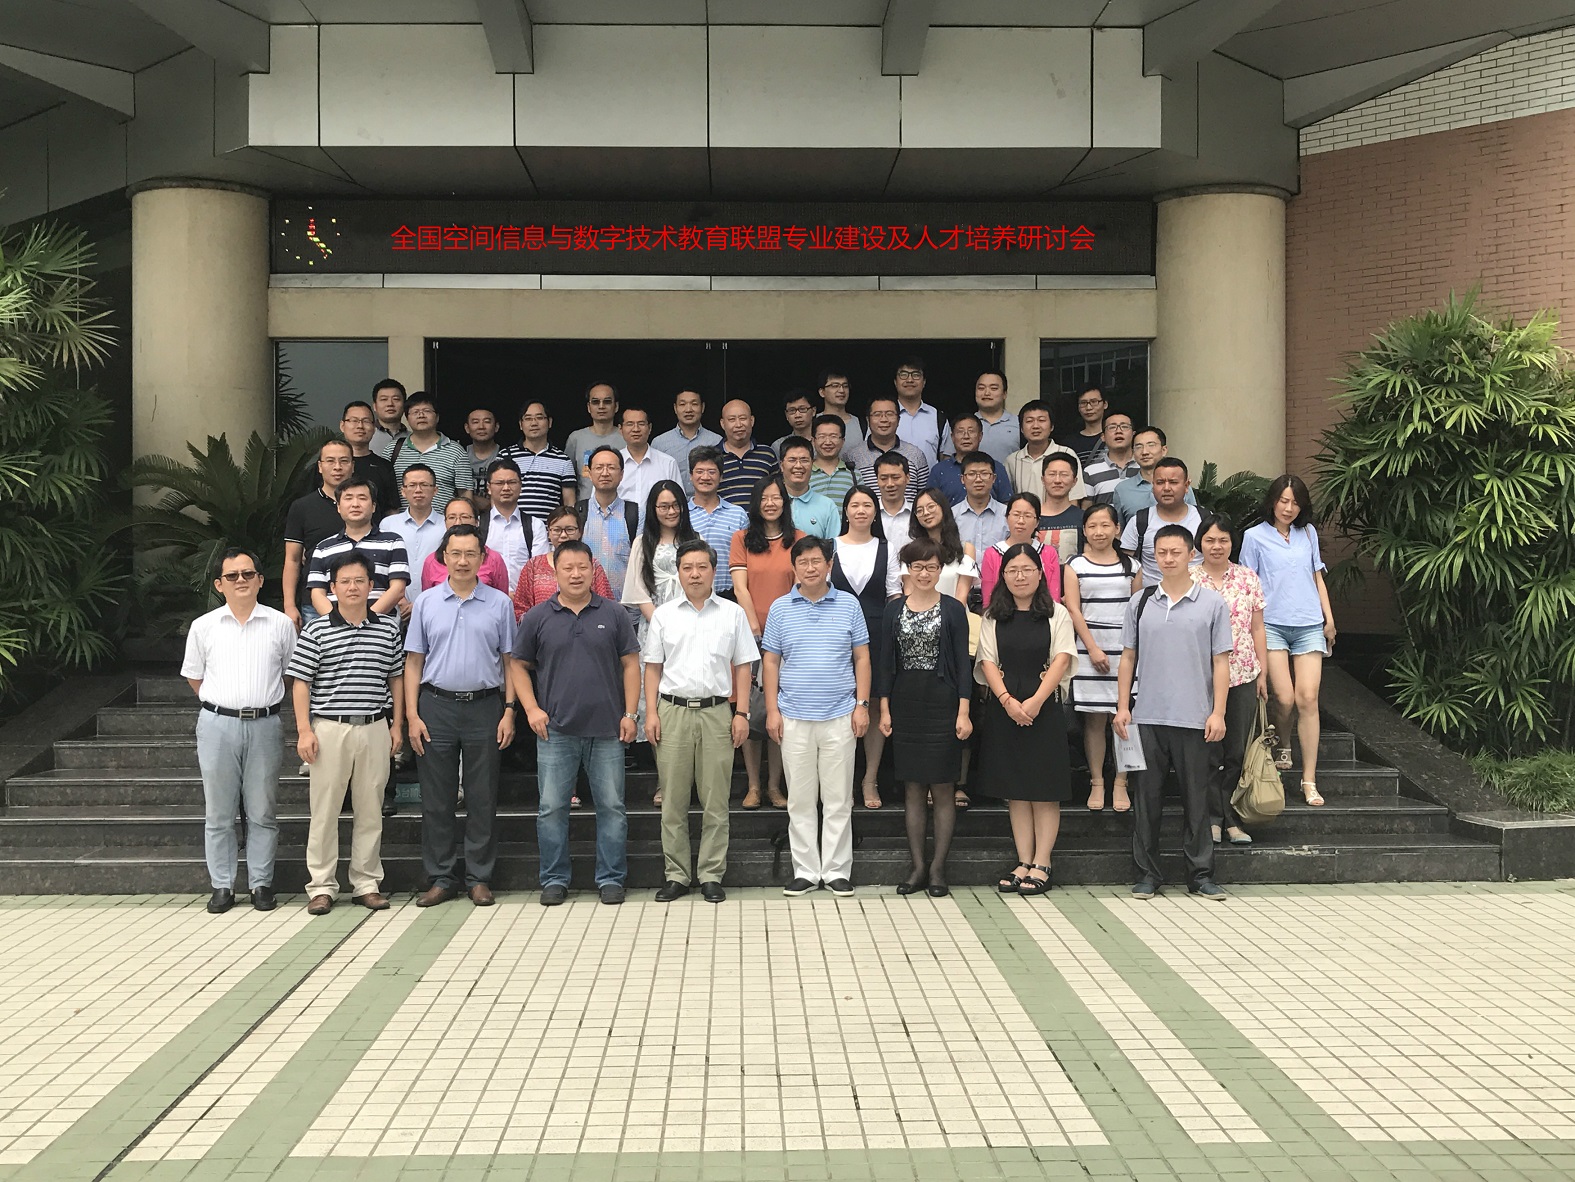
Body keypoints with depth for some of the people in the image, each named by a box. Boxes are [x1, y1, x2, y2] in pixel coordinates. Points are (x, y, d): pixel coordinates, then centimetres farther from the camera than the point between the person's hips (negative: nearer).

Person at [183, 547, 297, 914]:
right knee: (218, 812, 5)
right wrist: (221, 704, 10)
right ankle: (222, 886, 13)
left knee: (262, 812, 4)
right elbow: (194, 677, 14)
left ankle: (261, 883, 13)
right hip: (218, 724, 1)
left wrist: (262, 700, 10)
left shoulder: (280, 624, 4)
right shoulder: (204, 626, 5)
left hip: (265, 723, 0)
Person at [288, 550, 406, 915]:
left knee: (370, 810, 8)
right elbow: (301, 682, -1)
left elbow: (396, 678, 13)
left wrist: (397, 725, 8)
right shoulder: (316, 631, 0)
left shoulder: (389, 628, 7)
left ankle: (367, 883, 17)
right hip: (330, 729, -2)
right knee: (325, 810, 2)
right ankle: (321, 886, 10)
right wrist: (304, 730, -7)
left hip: (375, 729, 2)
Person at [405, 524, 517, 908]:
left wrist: (509, 711, -2)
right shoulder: (426, 604, 6)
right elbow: (413, 662, 7)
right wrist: (412, 716, -1)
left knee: (483, 798, 4)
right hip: (436, 707, 1)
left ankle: (480, 878, 12)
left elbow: (509, 661, 6)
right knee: (437, 799, 4)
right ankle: (440, 878, 13)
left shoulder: (499, 603, 5)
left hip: (484, 707, -1)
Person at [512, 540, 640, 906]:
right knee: (551, 807, 4)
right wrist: (531, 708, -4)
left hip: (606, 730, 0)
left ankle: (611, 878, 14)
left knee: (612, 806, 4)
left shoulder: (614, 615, 5)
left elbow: (630, 665, 7)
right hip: (556, 730, 0)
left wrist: (629, 714, 0)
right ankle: (554, 880, 15)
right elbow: (520, 665, 9)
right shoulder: (537, 618, 5)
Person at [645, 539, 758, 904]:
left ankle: (712, 876, 10)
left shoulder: (732, 613, 7)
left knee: (715, 801, 2)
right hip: (673, 711, 1)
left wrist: (742, 713, -1)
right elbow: (653, 667, 10)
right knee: (673, 801, 4)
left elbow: (742, 667, 7)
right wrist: (651, 713, 1)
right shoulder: (663, 615, 9)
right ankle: (676, 875, 12)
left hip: (717, 712, -1)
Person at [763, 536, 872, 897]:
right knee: (800, 799, 5)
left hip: (840, 717, -1)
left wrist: (862, 704, -2)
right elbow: (770, 661, 7)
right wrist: (772, 711, 0)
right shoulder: (781, 609, 5)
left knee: (838, 799, 3)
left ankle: (837, 871, 10)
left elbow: (861, 658, 6)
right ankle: (805, 871, 12)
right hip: (794, 718, 1)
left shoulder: (849, 606, 5)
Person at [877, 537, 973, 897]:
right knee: (913, 789, 6)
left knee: (942, 788, 0)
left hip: (942, 703, -3)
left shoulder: (953, 610, 0)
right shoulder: (893, 610, 7)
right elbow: (886, 662, 8)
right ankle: (918, 867, 11)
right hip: (905, 703, 3)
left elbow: (963, 663, -2)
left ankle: (938, 867, 6)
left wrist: (963, 711, -9)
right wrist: (884, 709, 2)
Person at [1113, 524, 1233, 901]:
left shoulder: (1211, 602, 2)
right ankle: (1147, 874, 13)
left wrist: (1217, 713, -5)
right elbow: (1128, 657, 11)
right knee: (1147, 796, 5)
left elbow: (1220, 661, 2)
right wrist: (1122, 707, 5)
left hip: (1193, 718, -2)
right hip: (1147, 716, 2)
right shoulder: (1140, 602, 8)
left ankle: (1200, 875, 13)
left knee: (1196, 798, 4)